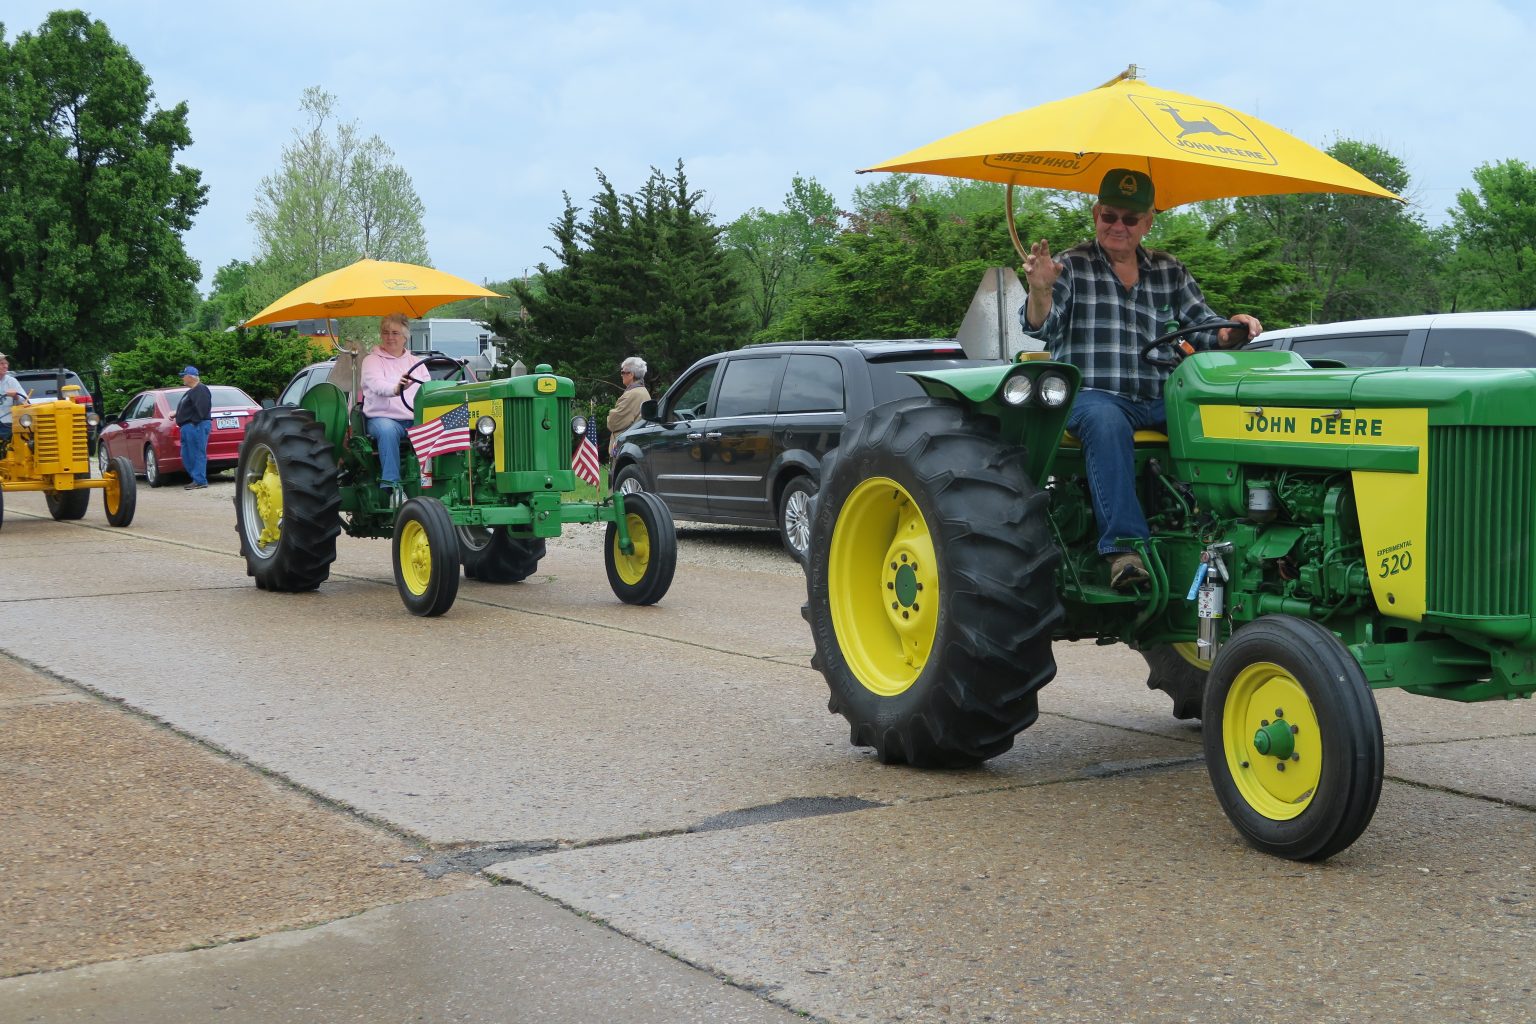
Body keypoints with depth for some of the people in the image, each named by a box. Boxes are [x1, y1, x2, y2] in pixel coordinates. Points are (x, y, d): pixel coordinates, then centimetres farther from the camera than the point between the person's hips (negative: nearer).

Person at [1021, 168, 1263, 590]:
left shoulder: (1170, 274, 19)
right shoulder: (1072, 266, 7)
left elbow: (1204, 330, 15)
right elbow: (1040, 326, -8)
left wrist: (1231, 332, -9)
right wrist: (1039, 290, -30)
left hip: (1159, 401, 4)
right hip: (1094, 397, -4)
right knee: (1106, 423, -40)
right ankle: (1123, 545, -46)